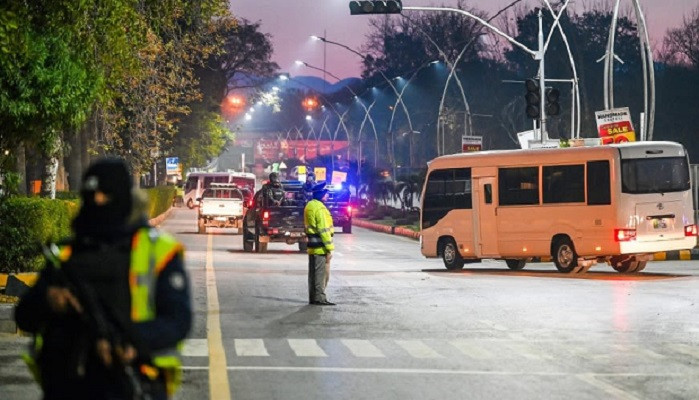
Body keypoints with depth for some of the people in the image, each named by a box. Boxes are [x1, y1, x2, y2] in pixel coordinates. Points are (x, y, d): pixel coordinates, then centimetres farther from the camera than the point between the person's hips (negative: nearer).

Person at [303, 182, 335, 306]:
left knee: (314, 272, 13)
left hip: (312, 245, 10)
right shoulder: (320, 208, -16)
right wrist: (329, 248, -17)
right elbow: (324, 230, -19)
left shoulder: (309, 205, 15)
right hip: (320, 246, -10)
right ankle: (319, 298, -5)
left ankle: (313, 298, 18)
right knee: (322, 272, -6)